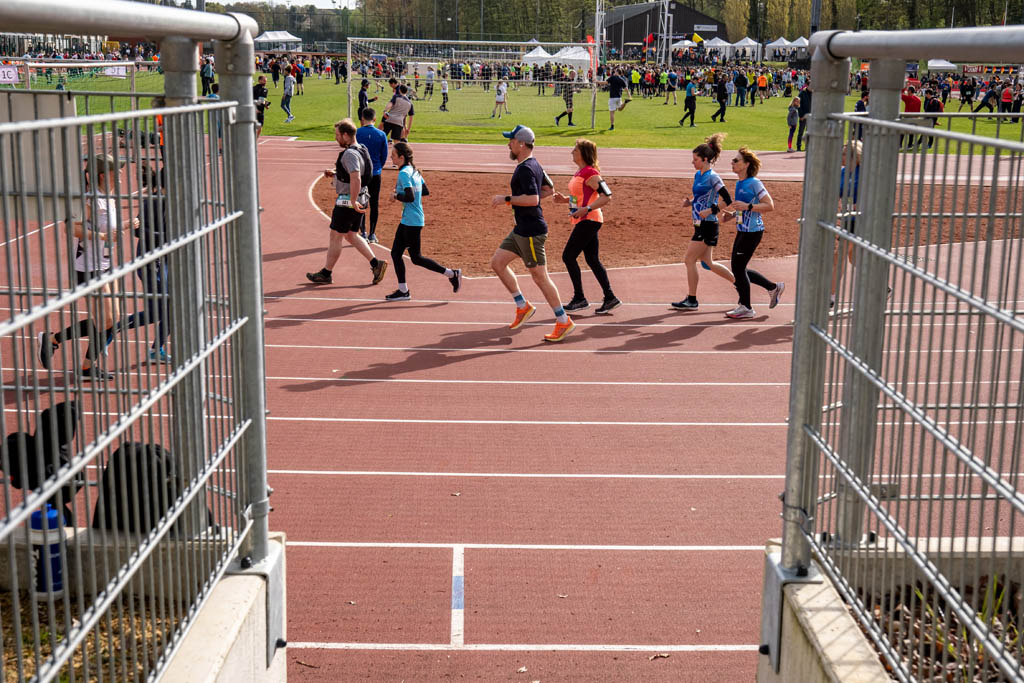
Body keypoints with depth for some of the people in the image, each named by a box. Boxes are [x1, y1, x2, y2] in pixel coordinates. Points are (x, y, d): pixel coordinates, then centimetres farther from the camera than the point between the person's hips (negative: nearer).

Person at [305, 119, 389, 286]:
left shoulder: (350, 154, -21)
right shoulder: (361, 150, 10)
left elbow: (356, 179, -32)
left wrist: (353, 202, -27)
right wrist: (334, 173, 13)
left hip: (347, 202, -10)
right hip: (360, 200, 10)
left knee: (335, 237, 3)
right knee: (351, 236, 18)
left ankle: (326, 274, 14)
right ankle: (376, 263, 10)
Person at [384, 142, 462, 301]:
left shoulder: (404, 173, -18)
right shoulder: (414, 171, 10)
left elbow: (410, 197, -26)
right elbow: (425, 191, 16)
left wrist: (396, 196, -10)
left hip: (412, 222, -10)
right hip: (407, 221, 10)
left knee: (416, 258, -1)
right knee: (395, 253, 11)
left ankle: (451, 273, 7)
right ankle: (403, 291, 15)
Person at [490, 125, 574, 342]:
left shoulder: (525, 169, -19)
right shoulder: (534, 165, 13)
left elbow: (532, 199, -29)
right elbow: (549, 190, 23)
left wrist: (506, 199, -19)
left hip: (531, 232, -11)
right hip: (521, 230, 11)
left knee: (539, 276, -4)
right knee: (497, 262, 13)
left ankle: (564, 322, 4)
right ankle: (523, 307, 18)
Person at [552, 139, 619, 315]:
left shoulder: (591, 173, -15)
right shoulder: (580, 172, 15)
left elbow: (606, 196, -22)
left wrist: (586, 209, -29)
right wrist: (565, 199, 11)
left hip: (588, 221, -10)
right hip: (584, 221, 10)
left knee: (568, 256, -7)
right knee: (592, 260, 10)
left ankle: (579, 299, 0)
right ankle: (610, 298, 12)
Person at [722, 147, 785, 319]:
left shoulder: (754, 183, -15)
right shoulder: (740, 184, 11)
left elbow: (769, 205, -18)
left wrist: (747, 206, -26)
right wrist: (733, 214, 9)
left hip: (752, 232, -9)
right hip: (742, 231, 9)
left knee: (738, 267, -4)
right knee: (739, 269, 13)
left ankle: (746, 308, 9)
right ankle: (774, 287, 27)